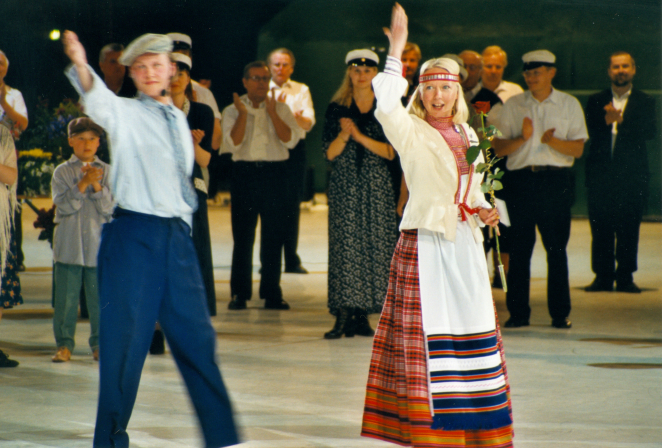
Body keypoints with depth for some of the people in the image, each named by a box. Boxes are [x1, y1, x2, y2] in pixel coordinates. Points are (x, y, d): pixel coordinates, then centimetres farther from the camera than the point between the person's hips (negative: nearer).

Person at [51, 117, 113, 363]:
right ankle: (64, 343, 12)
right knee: (66, 298, 1)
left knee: (99, 297, 1)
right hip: (69, 247, 0)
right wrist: (83, 183, -17)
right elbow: (65, 206, -8)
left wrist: (96, 185, -15)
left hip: (99, 246, 0)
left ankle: (99, 343, 13)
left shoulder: (107, 172, 7)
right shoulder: (62, 172, 6)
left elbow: (110, 208, -2)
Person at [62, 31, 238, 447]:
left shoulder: (178, 118, 15)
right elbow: (98, 99, -24)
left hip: (177, 235, 5)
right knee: (126, 338, -4)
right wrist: (81, 65, -44)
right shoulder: (124, 113, -2)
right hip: (135, 235, -5)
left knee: (195, 336, 8)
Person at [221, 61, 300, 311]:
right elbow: (233, 143, -7)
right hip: (244, 172, -1)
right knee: (242, 236, -1)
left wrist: (272, 112, -10)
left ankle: (271, 293, 8)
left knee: (274, 236, 2)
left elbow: (290, 140, -5)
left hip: (275, 173, 1)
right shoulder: (232, 111, 7)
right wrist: (243, 114, -12)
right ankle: (240, 294, 5)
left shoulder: (281, 109, 10)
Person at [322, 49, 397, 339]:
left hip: (377, 186, 0)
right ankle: (343, 317, -7)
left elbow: (390, 151, -3)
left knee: (374, 244, -2)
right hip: (344, 185, 0)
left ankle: (362, 315, 3)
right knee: (344, 244, -7)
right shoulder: (336, 109, 6)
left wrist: (360, 136, -14)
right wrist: (344, 135, -16)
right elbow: (330, 153, 2)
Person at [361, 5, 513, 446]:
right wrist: (396, 49, -25)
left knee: (475, 335, 8)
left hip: (466, 247, 6)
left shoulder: (468, 136, 14)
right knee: (427, 334, -6)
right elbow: (386, 107, -26)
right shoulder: (411, 132, -4)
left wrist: (484, 210, 1)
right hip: (424, 246, -6)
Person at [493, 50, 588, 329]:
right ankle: (518, 312, 6)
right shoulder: (513, 105, 11)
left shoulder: (569, 105, 9)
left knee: (556, 249, -1)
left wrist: (553, 141, -17)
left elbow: (578, 149, 1)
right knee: (519, 249, 0)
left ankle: (560, 313, 5)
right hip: (521, 178, 1)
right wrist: (522, 138, -13)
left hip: (556, 180, -1)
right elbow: (499, 148, 5)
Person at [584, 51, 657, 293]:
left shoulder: (644, 102, 8)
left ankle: (625, 277, 5)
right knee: (600, 228, 1)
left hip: (631, 176, -1)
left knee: (629, 229, -1)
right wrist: (606, 121, -21)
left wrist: (621, 120, -20)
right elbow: (588, 131, -2)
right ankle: (602, 276, 8)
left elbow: (651, 131, -8)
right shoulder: (596, 101, 12)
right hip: (601, 174, 1)